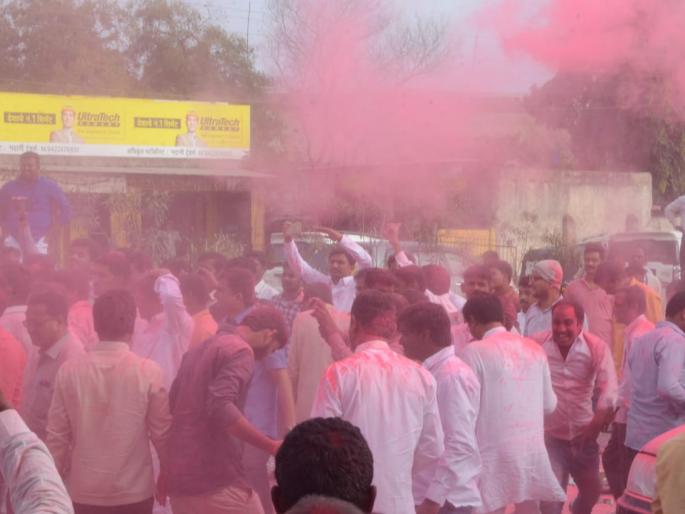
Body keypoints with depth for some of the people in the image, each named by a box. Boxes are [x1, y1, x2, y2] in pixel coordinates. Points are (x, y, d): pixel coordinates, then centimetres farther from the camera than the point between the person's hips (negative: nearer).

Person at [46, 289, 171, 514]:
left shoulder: (69, 371, -4)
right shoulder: (148, 372, -9)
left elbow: (57, 434, 1)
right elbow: (162, 432, -3)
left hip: (84, 491, 2)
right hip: (134, 491, -1)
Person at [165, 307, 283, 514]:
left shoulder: (200, 349, 19)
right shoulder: (240, 350, -9)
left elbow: (172, 404, 23)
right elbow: (220, 407, -24)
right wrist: (271, 446, -23)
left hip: (179, 475, 9)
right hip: (215, 478, -9)